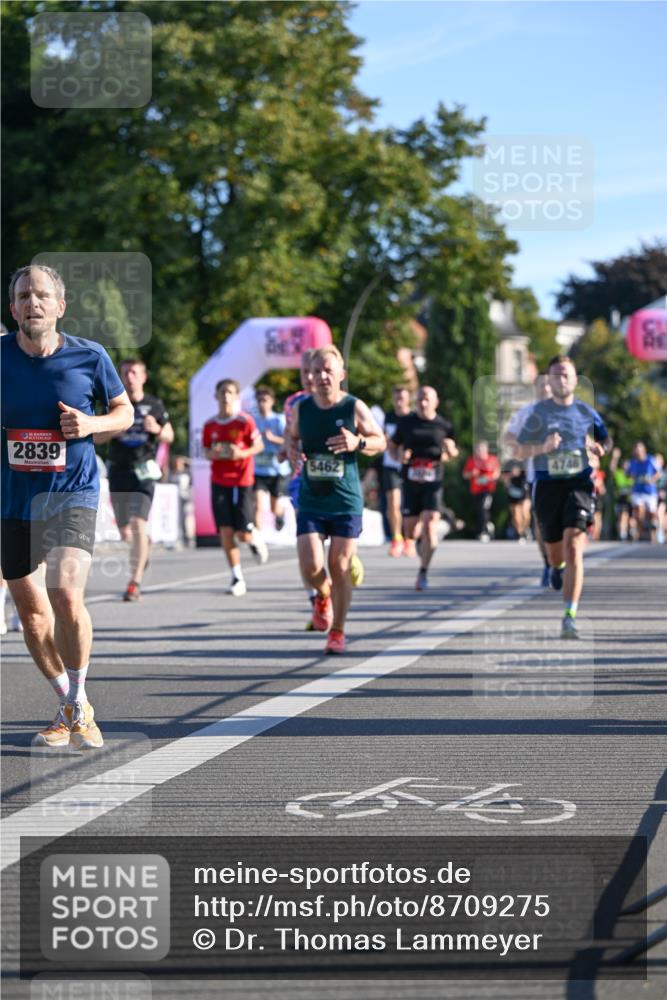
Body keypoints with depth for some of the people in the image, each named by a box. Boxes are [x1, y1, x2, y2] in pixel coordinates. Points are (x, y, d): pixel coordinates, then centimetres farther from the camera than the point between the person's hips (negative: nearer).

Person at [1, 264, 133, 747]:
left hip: (73, 492, -3)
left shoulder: (89, 357, -6)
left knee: (66, 594, -22)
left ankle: (79, 706, -3)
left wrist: (91, 424, -11)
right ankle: (69, 707, 28)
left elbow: (124, 411, 8)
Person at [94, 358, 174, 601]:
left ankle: (135, 582, -17)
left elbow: (169, 436, 11)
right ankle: (145, 544, 45)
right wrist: (115, 430, -14)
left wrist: (157, 429, -12)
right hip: (118, 471, 3)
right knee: (125, 531, 8)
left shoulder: (154, 405, 4)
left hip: (144, 471, -2)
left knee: (138, 524, -18)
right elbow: (96, 437, 7)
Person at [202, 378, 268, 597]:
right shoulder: (210, 425, 5)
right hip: (219, 482, 3)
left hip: (242, 482, -3)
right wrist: (211, 454, -8)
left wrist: (242, 453, -17)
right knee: (226, 531, -4)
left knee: (243, 533, -6)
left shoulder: (245, 421, -5)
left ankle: (256, 539, 32)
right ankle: (237, 578, 3)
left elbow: (259, 445, 1)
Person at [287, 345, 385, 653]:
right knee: (311, 568, -11)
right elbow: (292, 434, 20)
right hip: (310, 503, 1)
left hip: (346, 503, -1)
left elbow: (380, 442, 4)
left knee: (340, 567, 1)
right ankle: (323, 595, 26)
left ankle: (337, 632, 18)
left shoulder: (354, 408, -5)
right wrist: (292, 449, -4)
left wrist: (357, 443, -17)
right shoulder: (301, 408, 1)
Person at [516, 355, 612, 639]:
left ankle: (570, 617, -21)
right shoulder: (538, 412, 3)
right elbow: (521, 451, 3)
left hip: (579, 484, -1)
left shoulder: (586, 412, 7)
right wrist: (543, 447, -16)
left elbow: (605, 438, 24)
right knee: (555, 552, 9)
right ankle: (558, 568, 52)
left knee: (573, 546, -18)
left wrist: (601, 448, 1)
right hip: (547, 485, 1)